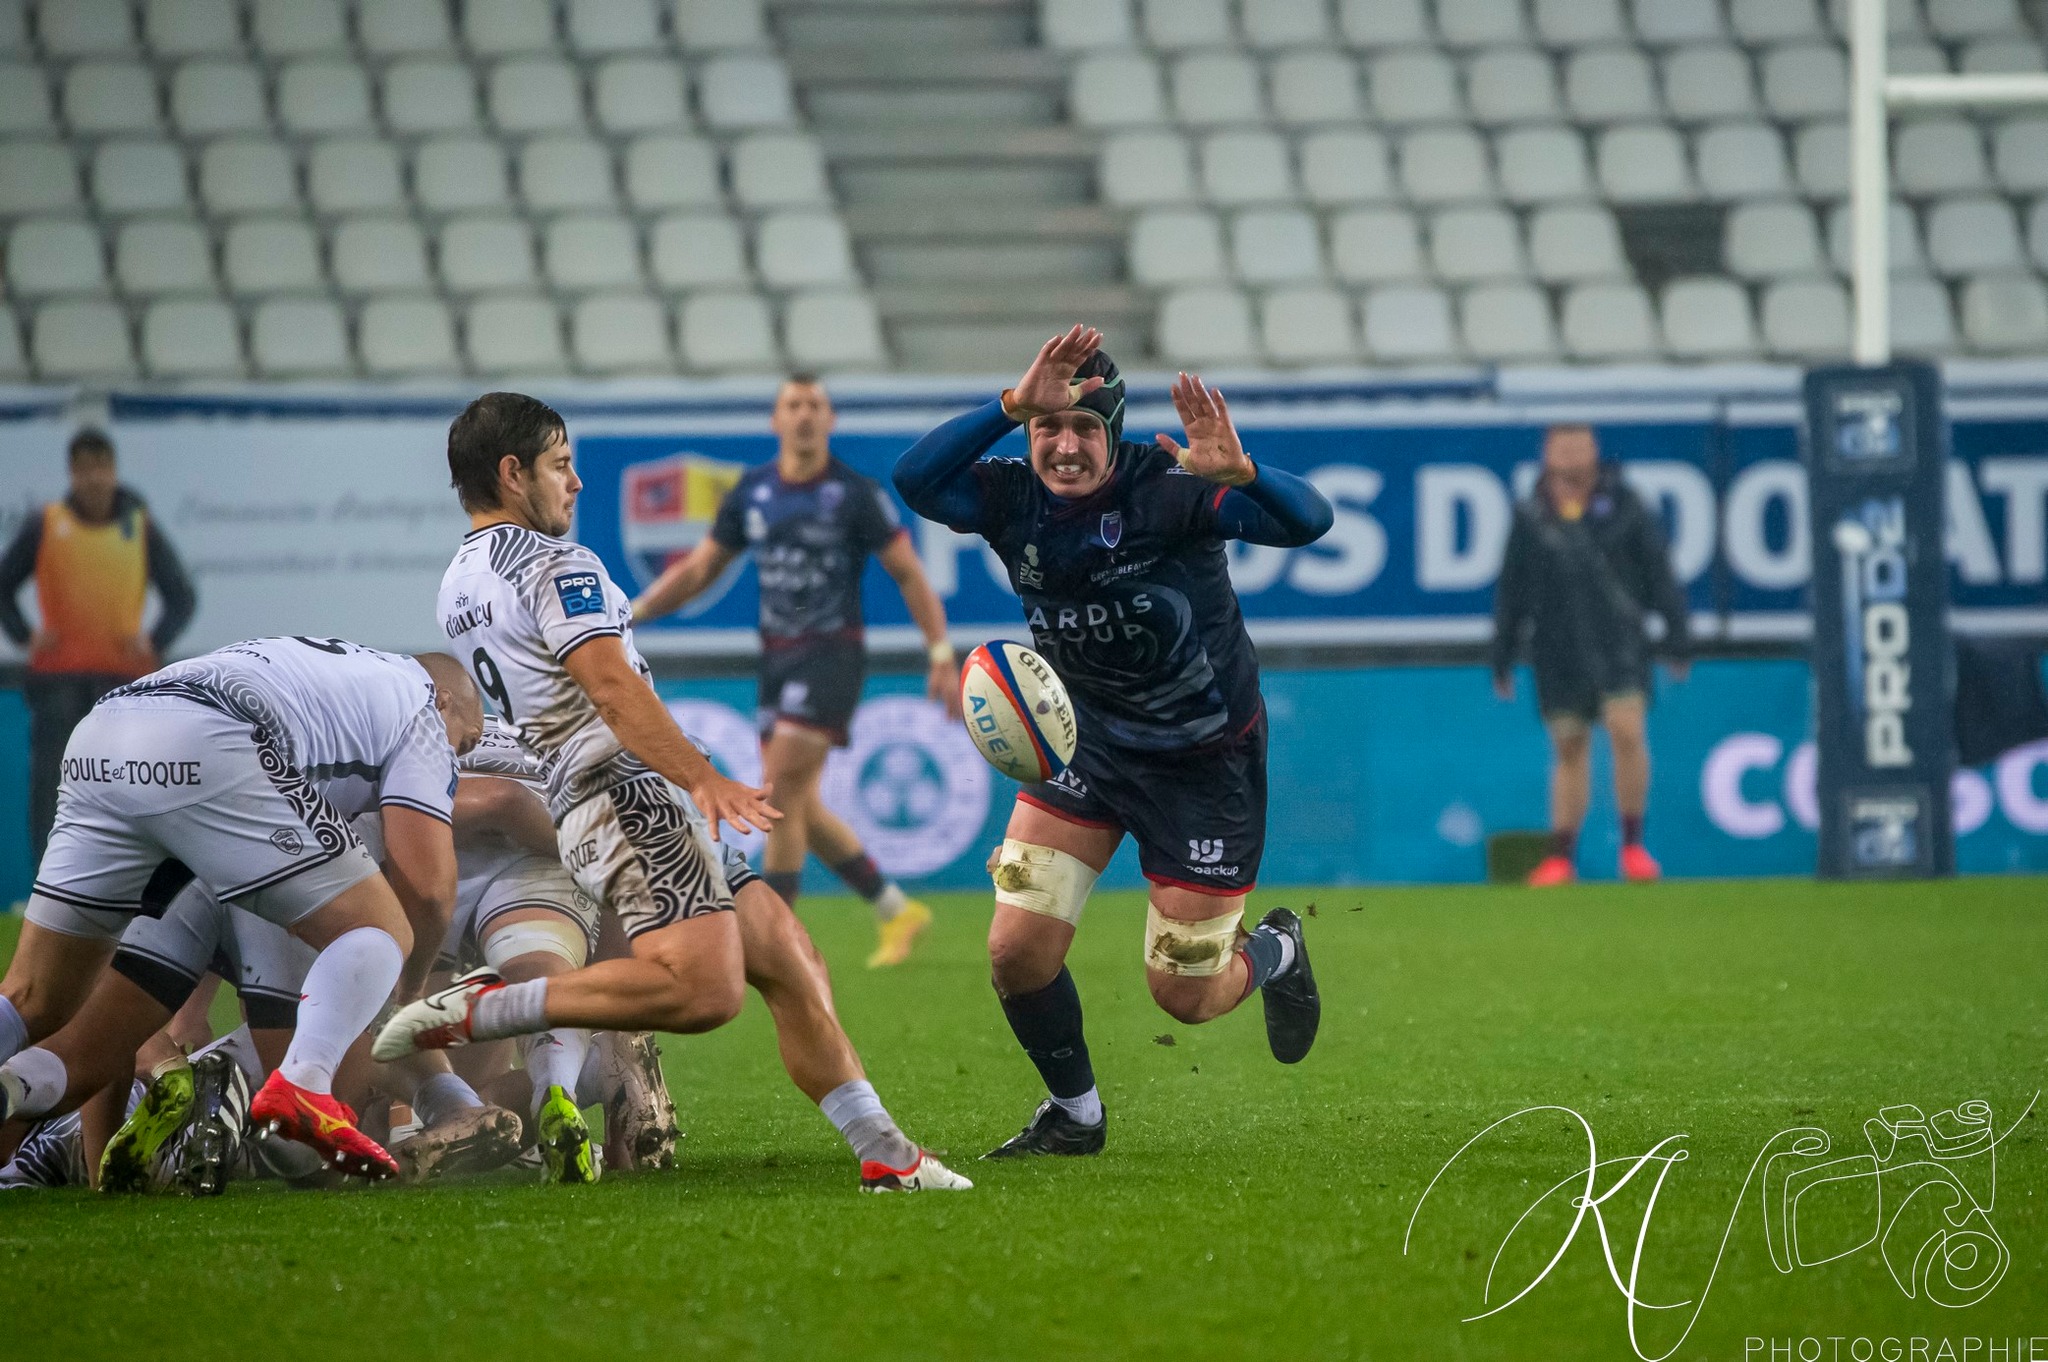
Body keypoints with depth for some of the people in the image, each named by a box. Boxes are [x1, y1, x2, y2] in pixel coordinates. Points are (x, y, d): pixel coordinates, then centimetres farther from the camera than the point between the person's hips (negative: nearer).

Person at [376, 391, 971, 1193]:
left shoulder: (460, 585, 22)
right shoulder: (554, 565, -8)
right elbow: (613, 689, -21)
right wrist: (704, 777, -28)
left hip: (578, 811, 11)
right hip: (628, 798, -11)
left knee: (788, 961, 11)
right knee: (703, 990, -27)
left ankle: (883, 1154, 8)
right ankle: (475, 1011, -22)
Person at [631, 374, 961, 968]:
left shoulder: (855, 493, -8)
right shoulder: (753, 491, 7)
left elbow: (909, 573, -5)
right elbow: (699, 568, 14)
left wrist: (942, 656, -11)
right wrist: (634, 613, 4)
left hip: (833, 652, -6)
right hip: (777, 655, 6)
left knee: (782, 790, -15)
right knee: (798, 807, 7)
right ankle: (895, 910, 23)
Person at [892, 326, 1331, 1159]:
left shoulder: (1169, 491, -24)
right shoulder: (1014, 498, -13)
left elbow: (1308, 522, -36)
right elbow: (915, 481, -32)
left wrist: (1240, 475, -57)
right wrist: (1012, 408, -45)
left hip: (1205, 762, -4)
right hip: (1085, 740, 4)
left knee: (1185, 997, 3)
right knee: (1016, 951, -8)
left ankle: (1274, 954, 39)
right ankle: (1074, 1114, 19)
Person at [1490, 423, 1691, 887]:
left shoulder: (1622, 503, 3)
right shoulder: (1531, 514, 6)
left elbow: (1658, 571, 6)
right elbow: (1511, 588, 12)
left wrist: (1677, 636, 2)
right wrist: (1502, 655, 12)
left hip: (1619, 642, -1)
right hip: (1557, 648, 1)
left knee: (1627, 730, -16)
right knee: (1569, 748, 5)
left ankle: (1633, 844, -3)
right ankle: (1561, 856, 11)